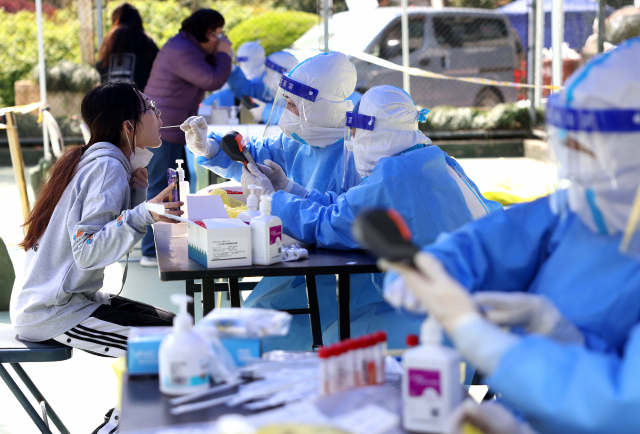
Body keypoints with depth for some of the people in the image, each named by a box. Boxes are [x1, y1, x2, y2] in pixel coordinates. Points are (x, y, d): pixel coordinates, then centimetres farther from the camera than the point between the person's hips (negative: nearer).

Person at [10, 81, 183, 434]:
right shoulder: (107, 167, -18)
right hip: (52, 313, -10)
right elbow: (87, 251, -29)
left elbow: (115, 232, 13)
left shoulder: (93, 160, 11)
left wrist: (137, 189, 1)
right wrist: (142, 216, -39)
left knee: (174, 325, 12)